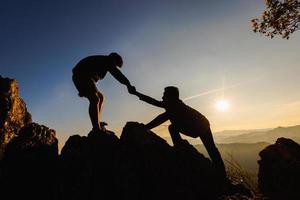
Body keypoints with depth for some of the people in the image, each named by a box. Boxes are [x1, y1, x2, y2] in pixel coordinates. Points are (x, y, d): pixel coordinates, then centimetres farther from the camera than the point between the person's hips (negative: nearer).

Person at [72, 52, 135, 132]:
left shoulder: (101, 60, 28)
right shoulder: (107, 60, 0)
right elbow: (116, 73, -17)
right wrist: (128, 84, -25)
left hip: (79, 77, 11)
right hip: (82, 76, -11)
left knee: (101, 97, 15)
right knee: (95, 99, -23)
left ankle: (97, 123, 10)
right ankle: (97, 129, -31)